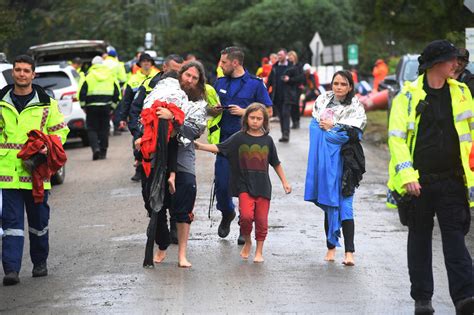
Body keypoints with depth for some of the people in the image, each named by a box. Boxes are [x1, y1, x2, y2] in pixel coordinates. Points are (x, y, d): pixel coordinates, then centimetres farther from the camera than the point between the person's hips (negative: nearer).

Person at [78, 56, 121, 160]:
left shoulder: (88, 77, -4)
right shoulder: (111, 76, 7)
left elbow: (81, 93, -5)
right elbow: (117, 93, 9)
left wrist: (83, 105, 6)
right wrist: (112, 105, 17)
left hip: (92, 107, -3)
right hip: (106, 106, 3)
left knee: (92, 128, 5)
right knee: (104, 129, 10)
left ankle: (95, 148, -16)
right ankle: (103, 152, 10)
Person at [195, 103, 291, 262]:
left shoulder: (267, 140, 7)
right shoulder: (239, 138, 1)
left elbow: (276, 163, 16)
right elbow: (218, 148, -7)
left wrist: (284, 182, 18)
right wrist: (200, 146, -21)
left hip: (263, 186, 2)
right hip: (244, 186, -2)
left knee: (261, 220, 3)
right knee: (246, 216, -18)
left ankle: (259, 251, 20)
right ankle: (247, 243, 9)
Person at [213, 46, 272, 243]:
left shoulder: (255, 84, -2)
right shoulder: (220, 83, 11)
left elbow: (268, 111, -1)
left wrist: (244, 112, -12)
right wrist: (215, 110, -3)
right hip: (225, 139, 4)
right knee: (221, 183, 1)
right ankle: (227, 214, 29)